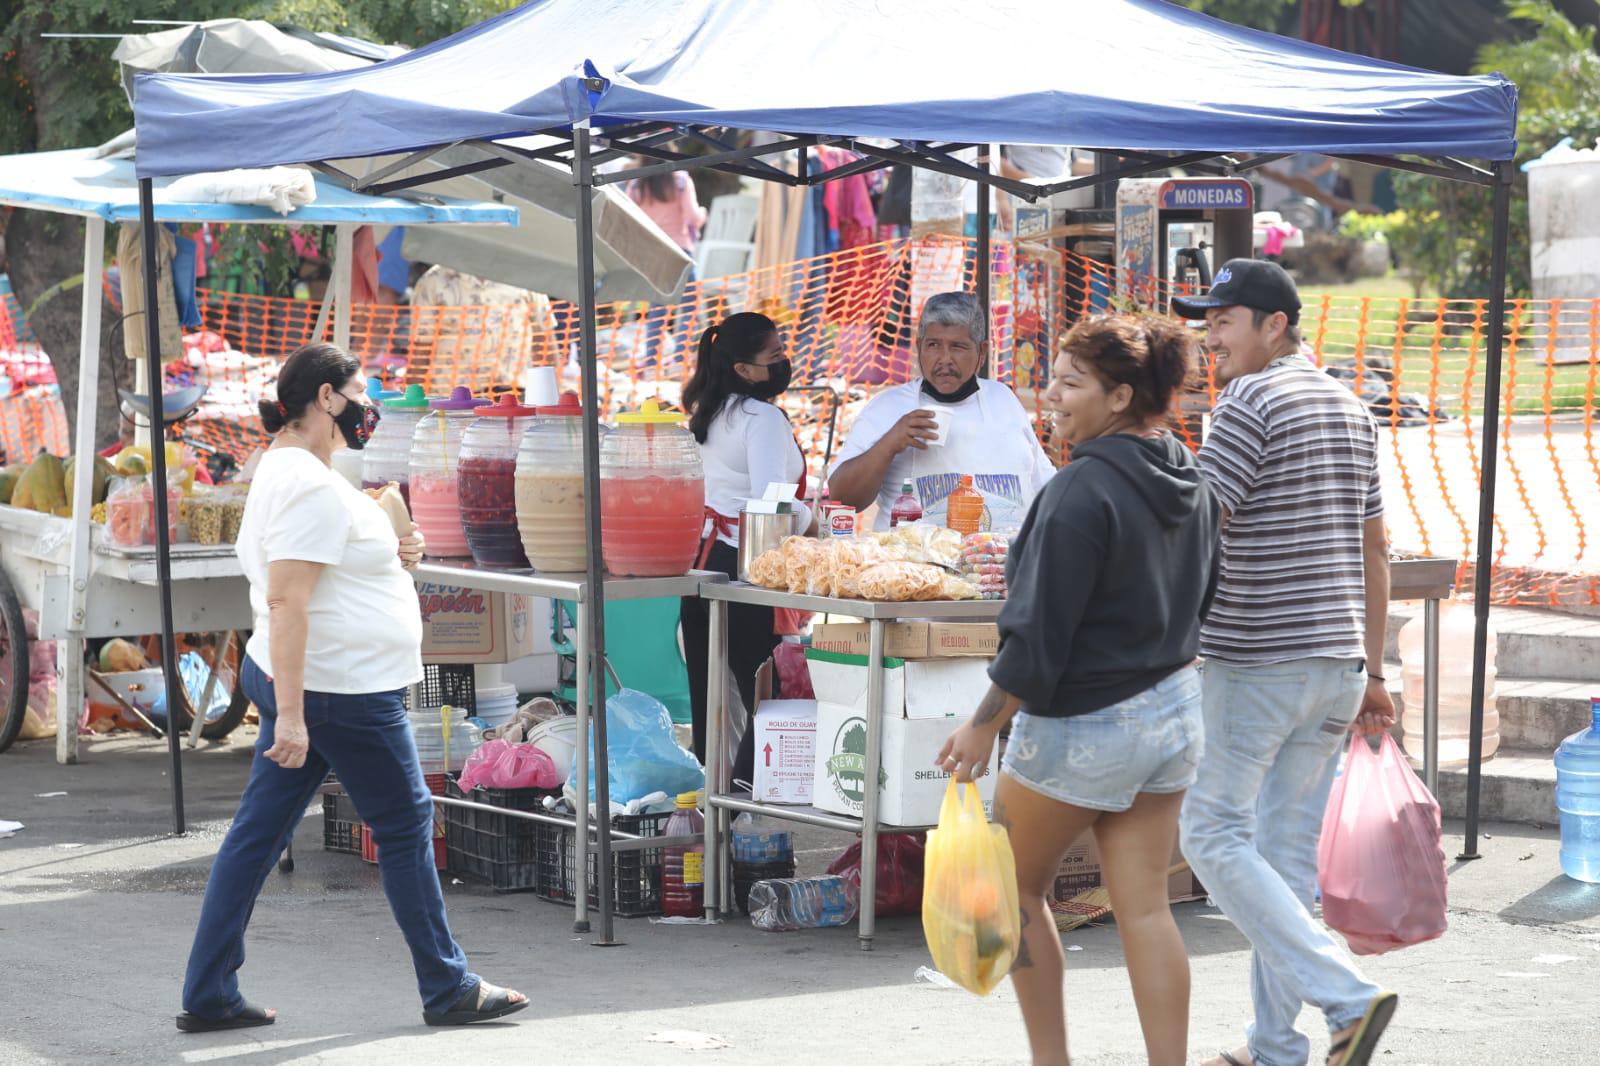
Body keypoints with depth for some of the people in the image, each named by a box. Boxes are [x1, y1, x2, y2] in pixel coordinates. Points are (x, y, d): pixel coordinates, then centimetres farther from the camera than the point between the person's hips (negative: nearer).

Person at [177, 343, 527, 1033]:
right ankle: (448, 991, 14)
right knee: (406, 827, 3)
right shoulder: (312, 485, -19)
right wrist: (290, 714, -30)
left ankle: (208, 997, 9)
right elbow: (286, 600, -26)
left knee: (257, 834, 8)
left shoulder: (283, 470, 14)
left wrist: (388, 558, 12)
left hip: (292, 682, 10)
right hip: (342, 691, -10)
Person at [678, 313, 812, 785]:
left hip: (700, 560, 8)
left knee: (707, 700, 9)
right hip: (744, 567, -8)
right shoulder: (764, 418, -12)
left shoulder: (707, 416, 14)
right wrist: (810, 519, -1)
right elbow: (770, 502, -20)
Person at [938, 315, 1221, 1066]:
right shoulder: (1189, 482, 5)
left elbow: (1039, 636, -20)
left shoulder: (1082, 490, -21)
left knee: (1014, 889, 12)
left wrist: (982, 728, -12)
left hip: (1081, 724, -7)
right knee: (1145, 907, 7)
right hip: (1173, 713, 7)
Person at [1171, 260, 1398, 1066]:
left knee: (1214, 837, -2)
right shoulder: (1348, 409, 15)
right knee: (1288, 849, 10)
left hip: (1253, 664, -8)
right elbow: (1374, 552, 18)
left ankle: (1346, 998, -13)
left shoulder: (1251, 404, -11)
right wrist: (1372, 673, 21)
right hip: (1335, 662, 8)